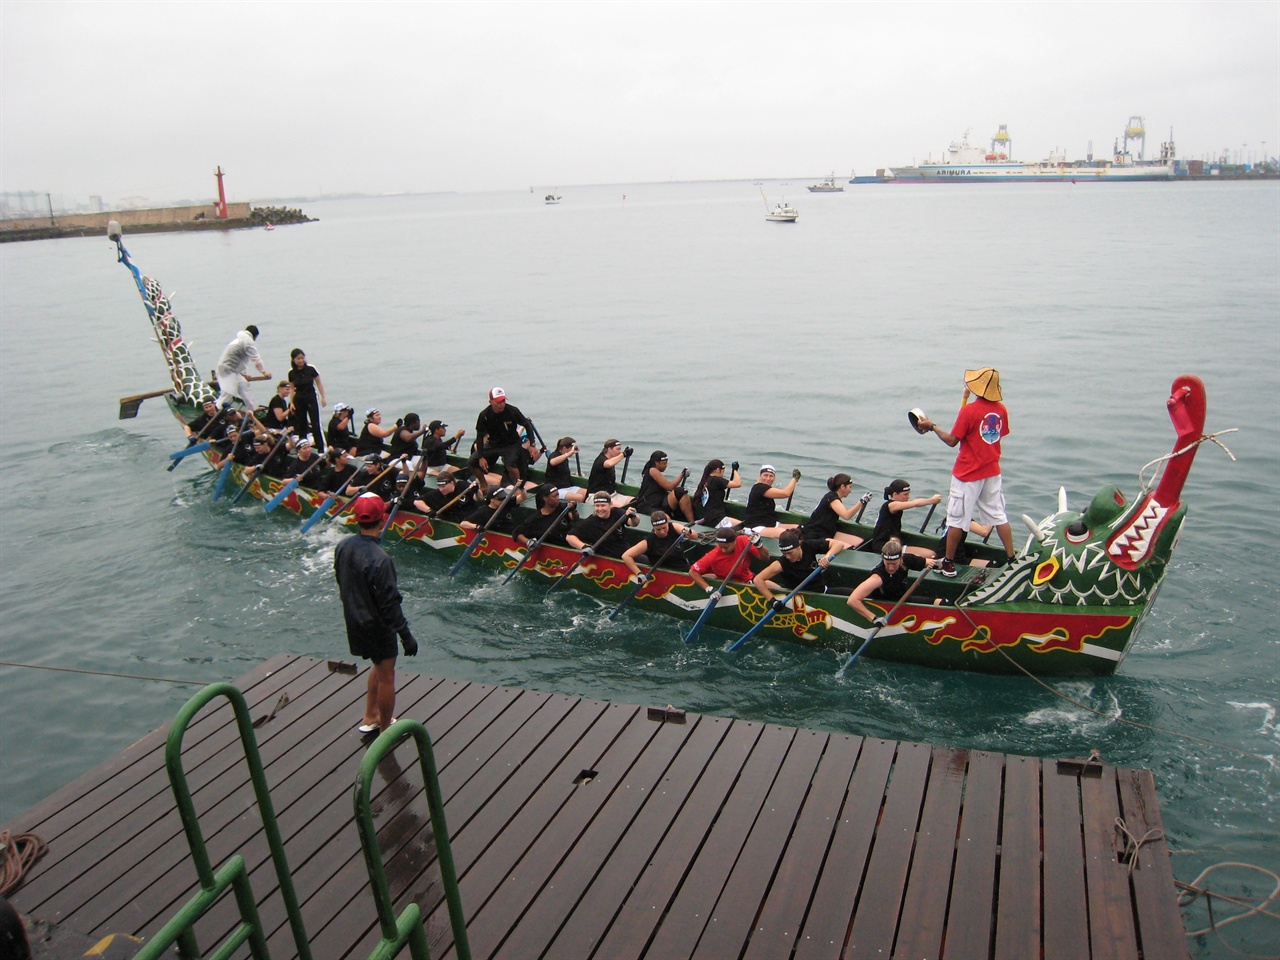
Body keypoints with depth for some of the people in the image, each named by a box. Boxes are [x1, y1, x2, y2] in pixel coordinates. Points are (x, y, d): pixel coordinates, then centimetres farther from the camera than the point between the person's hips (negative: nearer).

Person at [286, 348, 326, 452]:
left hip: (311, 398, -3)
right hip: (298, 400, 3)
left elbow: (319, 383, 0)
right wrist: (291, 402, 2)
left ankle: (321, 449, -6)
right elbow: (291, 388, 7)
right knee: (301, 425, 7)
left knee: (315, 424, -8)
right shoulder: (291, 373, -2)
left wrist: (323, 397, -4)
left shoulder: (311, 369, -9)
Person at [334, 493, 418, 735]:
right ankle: (386, 730, 25)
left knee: (379, 666, 28)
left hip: (354, 621, 8)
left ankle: (370, 717, 39)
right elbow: (389, 603, -26)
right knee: (386, 677, 10)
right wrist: (406, 635, -18)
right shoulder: (379, 559, -30)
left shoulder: (343, 547, -6)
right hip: (377, 625, -8)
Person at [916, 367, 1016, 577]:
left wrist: (932, 426, -3)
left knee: (957, 519, 3)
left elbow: (952, 440, -16)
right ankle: (1012, 559, 17)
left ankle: (948, 564, 11)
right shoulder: (1000, 409, 0)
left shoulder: (969, 410, -19)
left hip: (967, 474, -6)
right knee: (998, 516, 14)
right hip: (992, 471, 6)